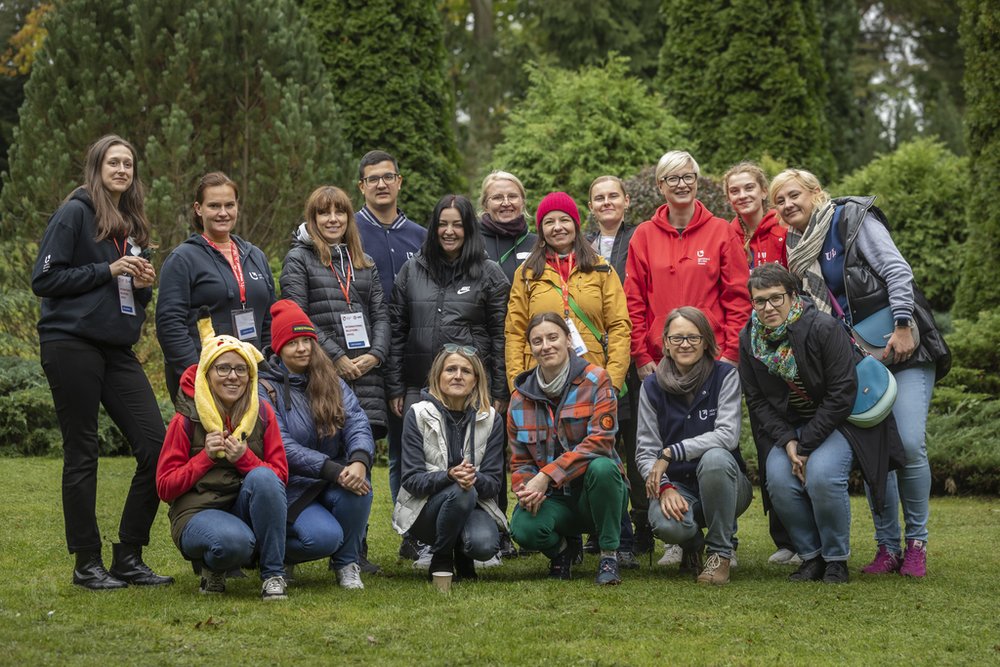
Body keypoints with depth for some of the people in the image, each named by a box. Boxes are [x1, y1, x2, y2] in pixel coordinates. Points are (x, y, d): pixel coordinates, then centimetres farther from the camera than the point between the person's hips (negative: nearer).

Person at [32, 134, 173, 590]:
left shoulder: (132, 224, 17)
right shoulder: (75, 213, -4)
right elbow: (44, 279, -10)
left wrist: (142, 284, 2)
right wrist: (107, 271, -13)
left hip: (118, 350, 7)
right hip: (71, 344, -7)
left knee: (156, 446, -2)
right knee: (82, 454, 0)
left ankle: (128, 557, 7)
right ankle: (87, 563, 8)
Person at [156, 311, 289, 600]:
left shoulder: (263, 414, 3)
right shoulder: (186, 421, -4)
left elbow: (280, 475, 2)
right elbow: (164, 487, -3)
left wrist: (244, 457, -16)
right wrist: (205, 456, -15)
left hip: (247, 508, 3)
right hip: (197, 513, -3)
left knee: (263, 478, -31)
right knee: (235, 541, -38)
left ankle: (273, 574, -19)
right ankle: (211, 567, 0)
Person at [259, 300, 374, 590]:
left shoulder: (331, 383, 9)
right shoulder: (265, 389, -6)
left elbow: (358, 424, -8)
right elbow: (281, 446, -18)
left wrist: (359, 460, -31)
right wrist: (333, 470, -29)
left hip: (333, 486, 4)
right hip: (291, 489, -4)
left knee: (359, 484, -29)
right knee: (325, 537, -30)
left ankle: (347, 563, -7)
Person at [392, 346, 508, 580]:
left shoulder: (491, 418, -2)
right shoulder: (418, 414, -7)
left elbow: (493, 483, -4)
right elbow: (412, 480, -12)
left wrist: (475, 479, -29)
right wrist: (449, 476, -32)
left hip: (473, 506, 2)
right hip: (424, 508, -2)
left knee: (484, 545, -31)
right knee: (460, 492, -35)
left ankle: (462, 555, 7)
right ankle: (440, 560, -9)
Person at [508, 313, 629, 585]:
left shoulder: (595, 380, -6)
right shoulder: (521, 397, 6)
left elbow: (600, 440, -18)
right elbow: (519, 460, 9)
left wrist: (547, 475, -25)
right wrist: (526, 489, -16)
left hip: (595, 493, -2)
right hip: (554, 500, 2)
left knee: (602, 466, -37)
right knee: (524, 529, -31)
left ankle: (609, 555, -15)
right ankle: (560, 550, 8)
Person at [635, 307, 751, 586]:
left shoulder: (724, 376, -5)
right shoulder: (653, 385, 2)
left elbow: (728, 435, -18)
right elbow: (645, 450, -2)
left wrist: (671, 452, -24)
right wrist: (665, 488, -21)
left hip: (723, 481, -1)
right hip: (676, 483, 1)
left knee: (714, 458, -36)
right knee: (667, 524, -33)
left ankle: (720, 552, -16)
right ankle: (692, 544, 8)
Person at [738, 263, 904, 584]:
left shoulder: (824, 329, -20)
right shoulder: (749, 340, -5)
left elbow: (841, 394, -20)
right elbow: (756, 401, -2)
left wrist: (806, 446, -21)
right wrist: (787, 442, -17)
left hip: (837, 421, -4)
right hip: (787, 427, 4)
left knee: (822, 476, -30)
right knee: (778, 480, -23)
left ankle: (836, 559, -8)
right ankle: (810, 556, -2)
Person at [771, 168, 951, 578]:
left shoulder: (854, 221, -5)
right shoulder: (797, 249, 12)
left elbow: (897, 271, -12)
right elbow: (812, 310, 15)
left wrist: (902, 327, -20)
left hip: (903, 348, -5)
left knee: (909, 443, -14)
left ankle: (916, 543, 0)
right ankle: (887, 546, 5)